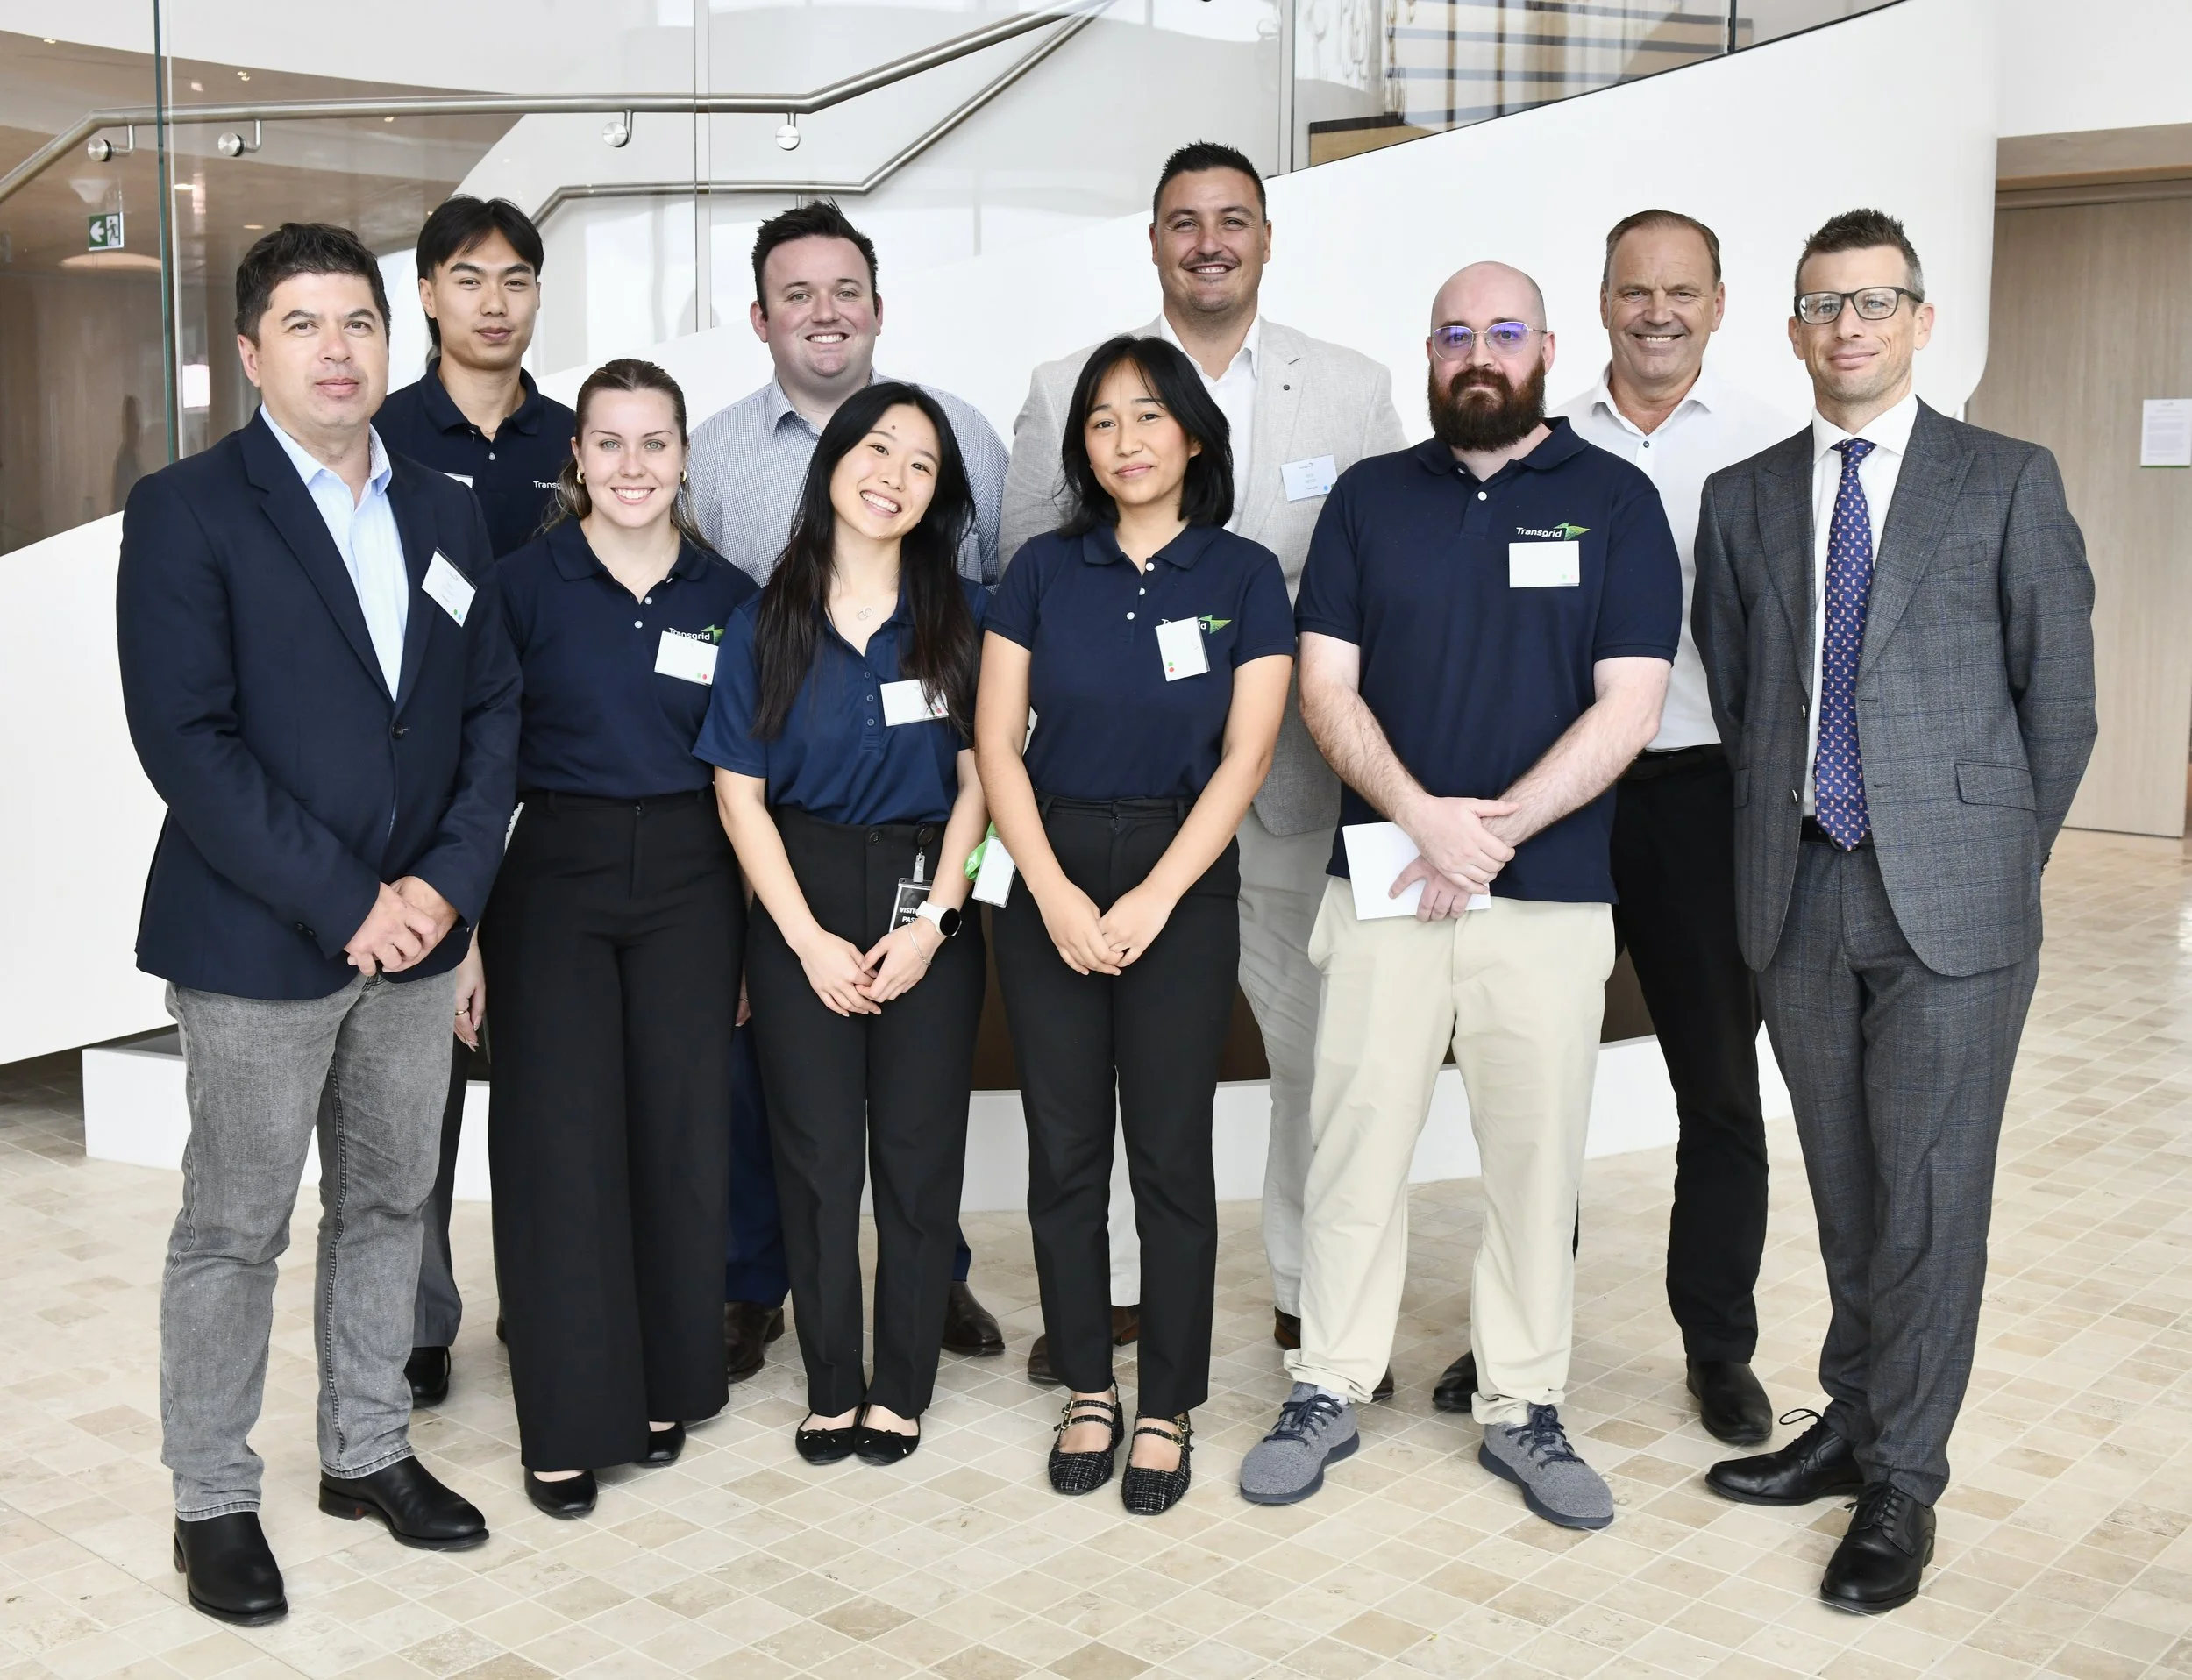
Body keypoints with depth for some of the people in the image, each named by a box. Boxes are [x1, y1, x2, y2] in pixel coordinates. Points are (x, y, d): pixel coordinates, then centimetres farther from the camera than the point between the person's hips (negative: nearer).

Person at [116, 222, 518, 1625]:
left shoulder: (447, 515, 8)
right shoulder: (188, 510, -8)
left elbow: (494, 711, 8)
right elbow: (186, 740, -16)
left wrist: (449, 882, -7)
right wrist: (345, 903, -19)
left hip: (418, 929, 5)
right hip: (257, 937, -5)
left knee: (390, 1204, 16)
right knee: (236, 1230, 6)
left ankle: (369, 1451, 33)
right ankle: (214, 1501, 22)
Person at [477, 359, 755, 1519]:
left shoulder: (728, 595, 6)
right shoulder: (525, 585, -1)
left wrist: (756, 936, 7)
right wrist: (463, 922, -5)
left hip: (689, 880, 2)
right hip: (556, 874, -2)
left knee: (681, 1132, 5)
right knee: (559, 1138, -3)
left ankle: (666, 1385, 23)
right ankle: (567, 1423, 8)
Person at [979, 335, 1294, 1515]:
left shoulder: (1243, 576, 1)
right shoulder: (1044, 571, 5)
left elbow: (1244, 755, -5)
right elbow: (997, 742, 1)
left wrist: (1150, 902, -12)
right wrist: (1055, 895, -10)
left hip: (1183, 880, -2)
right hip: (1051, 875, 2)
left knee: (1171, 1155, 1)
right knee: (1064, 1152, 6)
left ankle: (1167, 1409, 15)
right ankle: (1086, 1394, 20)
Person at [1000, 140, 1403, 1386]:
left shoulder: (1356, 391, 6)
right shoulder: (1068, 391, 6)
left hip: (1292, 779, 0)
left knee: (1326, 1045, 6)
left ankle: (1316, 1292, 23)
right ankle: (1113, 1279, 27)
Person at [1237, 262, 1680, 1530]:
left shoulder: (1616, 501, 3)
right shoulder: (1370, 499, 9)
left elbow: (1629, 706, -4)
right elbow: (1326, 687, 2)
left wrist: (1495, 833, -14)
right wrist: (1425, 813, -14)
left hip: (1551, 897, -1)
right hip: (1383, 886, 1)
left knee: (1537, 1154, 5)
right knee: (1356, 1141, 4)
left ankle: (1524, 1411, 19)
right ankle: (1330, 1391, 17)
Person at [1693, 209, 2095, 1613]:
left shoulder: (2009, 483, 1)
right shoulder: (1743, 498, 10)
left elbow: (2060, 699, 2)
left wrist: (2000, 860, 2)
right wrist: (1772, 844, 8)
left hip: (1951, 899, -3)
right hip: (1800, 892, 3)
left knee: (1929, 1195, -1)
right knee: (1846, 1189, 13)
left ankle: (1902, 1484, 12)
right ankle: (1855, 1424, 28)